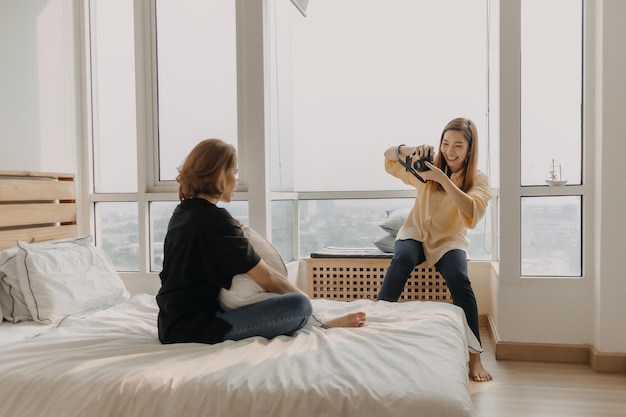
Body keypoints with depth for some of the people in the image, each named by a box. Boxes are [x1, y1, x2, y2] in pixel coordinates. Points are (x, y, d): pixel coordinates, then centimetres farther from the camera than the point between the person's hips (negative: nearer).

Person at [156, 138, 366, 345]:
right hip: (196, 328, -11)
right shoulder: (214, 219, -19)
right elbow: (267, 279, -17)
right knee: (299, 305, -14)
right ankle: (320, 327, 17)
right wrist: (303, 296, 0)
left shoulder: (181, 214, 9)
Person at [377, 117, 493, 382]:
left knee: (460, 281, -30)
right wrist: (410, 150, -26)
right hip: (415, 234, 1)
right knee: (402, 260, -34)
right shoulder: (430, 166, 0)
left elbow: (472, 213, -24)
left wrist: (443, 179, -34)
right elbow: (388, 156, -4)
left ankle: (475, 357, -23)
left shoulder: (479, 180, -4)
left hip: (449, 241, -1)